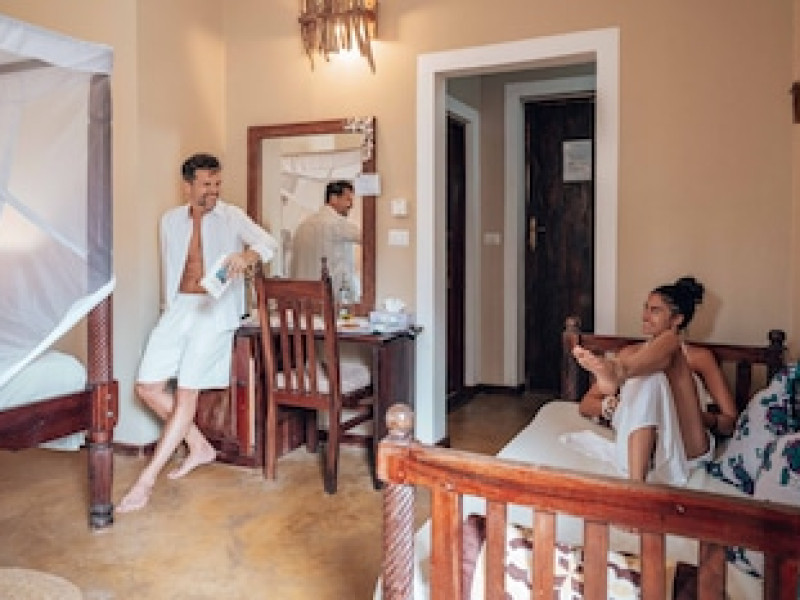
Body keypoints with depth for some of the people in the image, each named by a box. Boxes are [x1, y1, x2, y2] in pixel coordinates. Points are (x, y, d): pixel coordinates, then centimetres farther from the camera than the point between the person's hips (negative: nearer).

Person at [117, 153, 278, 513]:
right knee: (147, 388, 1)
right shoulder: (170, 220, 12)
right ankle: (200, 446, 18)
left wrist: (245, 256, -41)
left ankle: (146, 481, -3)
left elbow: (268, 243, -19)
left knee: (186, 393, -10)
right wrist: (171, 308, 13)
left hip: (215, 310, -5)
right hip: (178, 308, 6)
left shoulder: (232, 217, -3)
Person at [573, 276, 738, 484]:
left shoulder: (699, 357, 17)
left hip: (688, 453, -1)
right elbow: (585, 406, 16)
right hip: (640, 448, 2)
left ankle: (618, 374, -46)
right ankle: (637, 482, -45)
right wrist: (614, 405, -6)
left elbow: (730, 421, 11)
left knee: (669, 342, -14)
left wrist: (704, 417, -11)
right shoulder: (630, 354, 22)